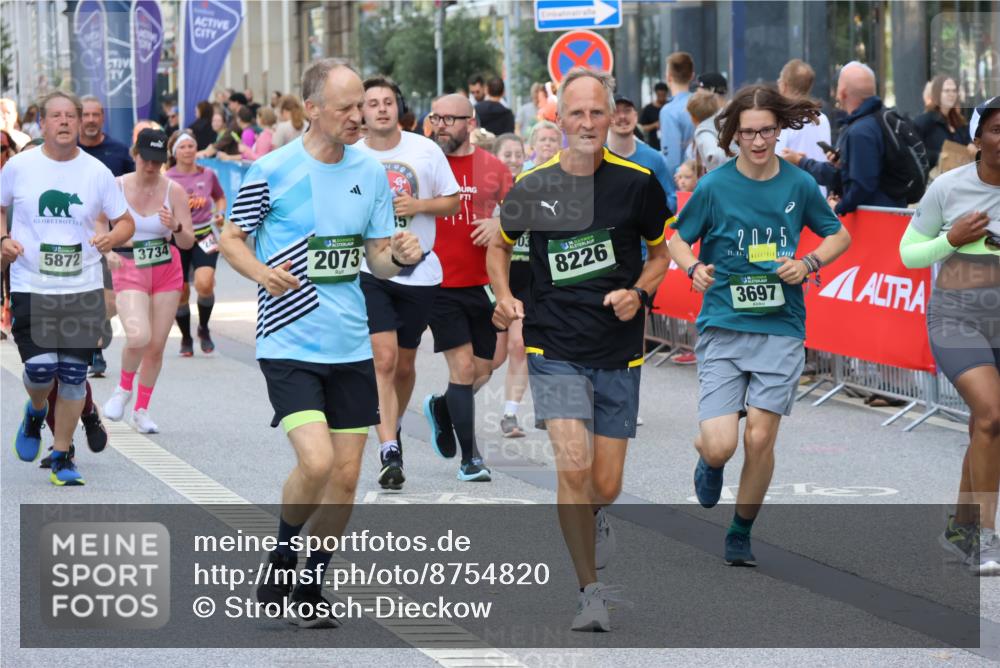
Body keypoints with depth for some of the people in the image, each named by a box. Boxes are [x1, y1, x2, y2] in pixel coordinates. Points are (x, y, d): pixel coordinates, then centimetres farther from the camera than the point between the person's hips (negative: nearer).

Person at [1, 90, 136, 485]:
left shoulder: (96, 172, 1)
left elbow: (126, 222, 9)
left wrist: (111, 238, -14)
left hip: (83, 289, 1)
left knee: (74, 375, 2)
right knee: (40, 369, -13)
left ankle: (62, 457, 16)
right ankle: (36, 412, 23)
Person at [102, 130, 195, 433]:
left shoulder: (174, 190, -3)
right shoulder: (117, 187, -5)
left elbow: (189, 242, 0)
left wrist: (176, 228, -22)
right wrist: (107, 251, -19)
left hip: (167, 271, 2)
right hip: (129, 271, -2)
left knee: (156, 346, 4)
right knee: (138, 337, -25)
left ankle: (141, 410, 24)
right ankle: (124, 388, 6)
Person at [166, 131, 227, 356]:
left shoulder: (207, 174, 2)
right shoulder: (167, 179, -6)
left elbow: (220, 197, 20)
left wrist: (221, 213, 1)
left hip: (205, 237, 1)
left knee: (204, 284, -21)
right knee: (180, 294, 4)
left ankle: (204, 329, 5)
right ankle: (186, 338, 27)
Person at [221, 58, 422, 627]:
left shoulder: (371, 172, 6)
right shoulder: (272, 171, -9)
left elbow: (377, 258, 12)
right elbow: (232, 238, 1)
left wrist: (401, 256, -11)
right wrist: (261, 272, -19)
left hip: (351, 346, 5)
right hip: (290, 344, -5)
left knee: (346, 476, 5)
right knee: (317, 461, -19)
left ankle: (311, 585, 23)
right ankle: (281, 559, 8)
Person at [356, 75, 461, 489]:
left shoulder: (425, 150, 0)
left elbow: (452, 202, 5)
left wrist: (418, 205, -12)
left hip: (419, 272, 2)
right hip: (369, 271, -2)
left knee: (405, 365, 14)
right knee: (383, 359, -16)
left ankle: (393, 428, 41)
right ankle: (389, 452, -17)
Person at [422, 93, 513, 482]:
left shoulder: (492, 167, 5)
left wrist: (499, 222, -10)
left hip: (483, 284, 3)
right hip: (440, 285, -3)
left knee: (482, 372, 8)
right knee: (463, 366, -10)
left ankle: (440, 408, 40)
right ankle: (470, 457, 0)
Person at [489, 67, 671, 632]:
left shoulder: (638, 183, -5)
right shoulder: (533, 186, -3)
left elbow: (661, 254, 11)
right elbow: (500, 245, 16)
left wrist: (639, 294, -9)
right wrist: (504, 297, -2)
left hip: (620, 352, 1)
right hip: (555, 349, -1)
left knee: (606, 487, 4)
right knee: (574, 466, -18)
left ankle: (594, 517, 43)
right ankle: (590, 591, -4)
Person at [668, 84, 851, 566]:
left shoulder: (798, 184, 2)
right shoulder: (714, 186, -3)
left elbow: (839, 235, 15)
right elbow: (676, 238, 8)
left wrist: (809, 263, -3)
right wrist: (693, 267, -12)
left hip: (780, 327, 1)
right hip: (722, 326, -1)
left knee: (760, 439, -3)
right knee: (720, 446, -12)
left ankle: (741, 535, 19)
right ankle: (709, 461, 27)